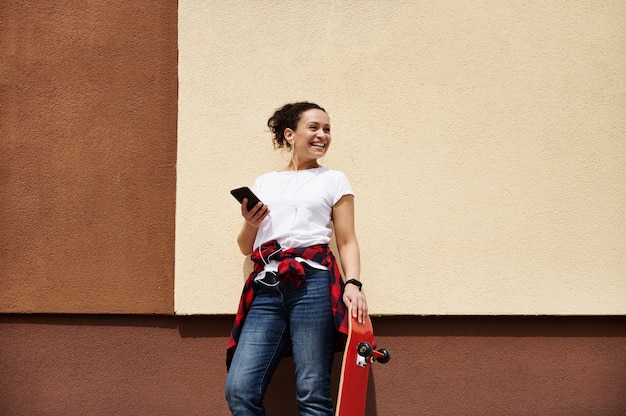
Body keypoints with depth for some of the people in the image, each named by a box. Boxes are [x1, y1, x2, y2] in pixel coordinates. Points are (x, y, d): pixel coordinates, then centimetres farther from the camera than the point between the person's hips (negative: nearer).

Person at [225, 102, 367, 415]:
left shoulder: (333, 180, 13)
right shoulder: (263, 183, 21)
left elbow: (347, 242, 7)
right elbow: (246, 247, 23)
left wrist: (352, 284, -10)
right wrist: (250, 223, 2)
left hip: (312, 284, -3)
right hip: (266, 289, 3)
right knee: (239, 391, -6)